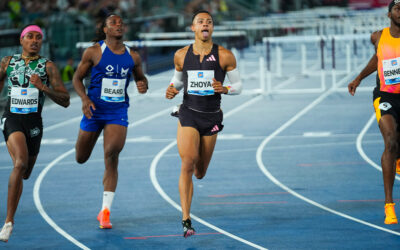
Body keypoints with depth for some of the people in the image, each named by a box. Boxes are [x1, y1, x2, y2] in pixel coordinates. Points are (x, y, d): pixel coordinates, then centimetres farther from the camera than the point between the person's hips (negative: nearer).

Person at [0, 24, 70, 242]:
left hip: (34, 121, 2)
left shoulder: (48, 66, 2)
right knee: (20, 163, -27)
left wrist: (42, 87, -16)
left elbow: (65, 101, -3)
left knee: (24, 174, 12)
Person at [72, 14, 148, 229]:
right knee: (81, 158, 11)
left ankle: (105, 211, -9)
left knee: (111, 160, -13)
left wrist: (143, 85, -5)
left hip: (118, 112, 1)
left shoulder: (132, 56, 4)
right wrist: (84, 99, -16)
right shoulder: (93, 52, -5)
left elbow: (140, 77, 20)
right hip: (94, 109, -1)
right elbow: (77, 77, 1)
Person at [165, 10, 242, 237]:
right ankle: (186, 220, -19)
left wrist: (224, 89, -19)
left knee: (200, 173, 11)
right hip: (188, 114, -1)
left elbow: (239, 85, 2)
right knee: (187, 164, -19)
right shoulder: (181, 56, 1)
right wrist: (173, 89, -3)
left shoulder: (225, 56, -5)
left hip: (212, 117, 1)